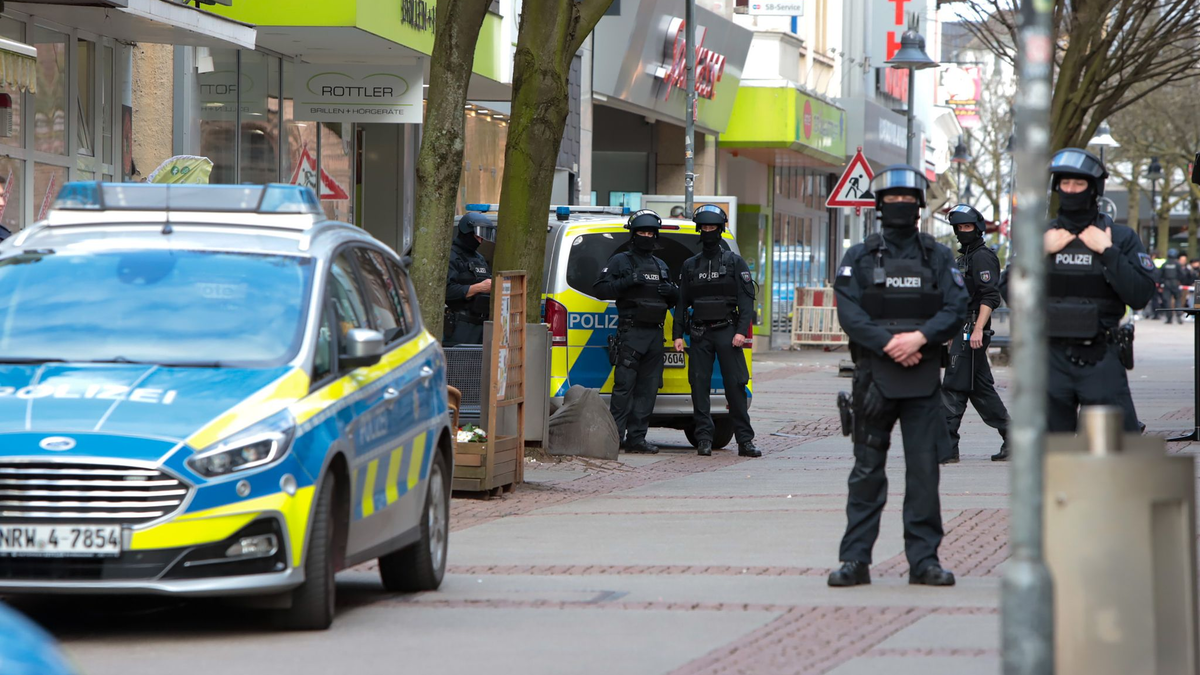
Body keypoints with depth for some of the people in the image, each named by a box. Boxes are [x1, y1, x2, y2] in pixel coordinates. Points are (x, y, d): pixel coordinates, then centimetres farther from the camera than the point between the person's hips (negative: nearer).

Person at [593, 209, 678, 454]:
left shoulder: (661, 266, 23)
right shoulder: (620, 261, 5)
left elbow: (674, 299, 29)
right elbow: (600, 289, -4)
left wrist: (671, 291, 5)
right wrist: (627, 282, -16)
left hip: (655, 333, 6)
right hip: (630, 333, -6)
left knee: (648, 388, 3)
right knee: (624, 385, -12)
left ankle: (636, 437, 5)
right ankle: (614, 436, -11)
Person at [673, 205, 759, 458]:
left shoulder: (735, 263, 5)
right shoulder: (690, 265, 14)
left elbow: (746, 299, -1)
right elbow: (682, 302, 15)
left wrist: (741, 331, -13)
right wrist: (678, 334, 6)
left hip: (727, 331, -3)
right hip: (700, 333, 3)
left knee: (735, 385, -7)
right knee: (699, 386, -2)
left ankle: (744, 440, -6)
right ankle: (704, 439, 1)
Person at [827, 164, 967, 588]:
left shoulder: (938, 258, 10)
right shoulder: (859, 258, 8)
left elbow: (956, 310, 0)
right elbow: (848, 313, -4)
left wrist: (919, 338, -17)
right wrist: (890, 344, -16)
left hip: (924, 378, 0)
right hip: (873, 377, 0)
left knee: (924, 469, -2)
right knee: (867, 471, 3)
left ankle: (924, 559, 4)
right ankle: (855, 560, 6)